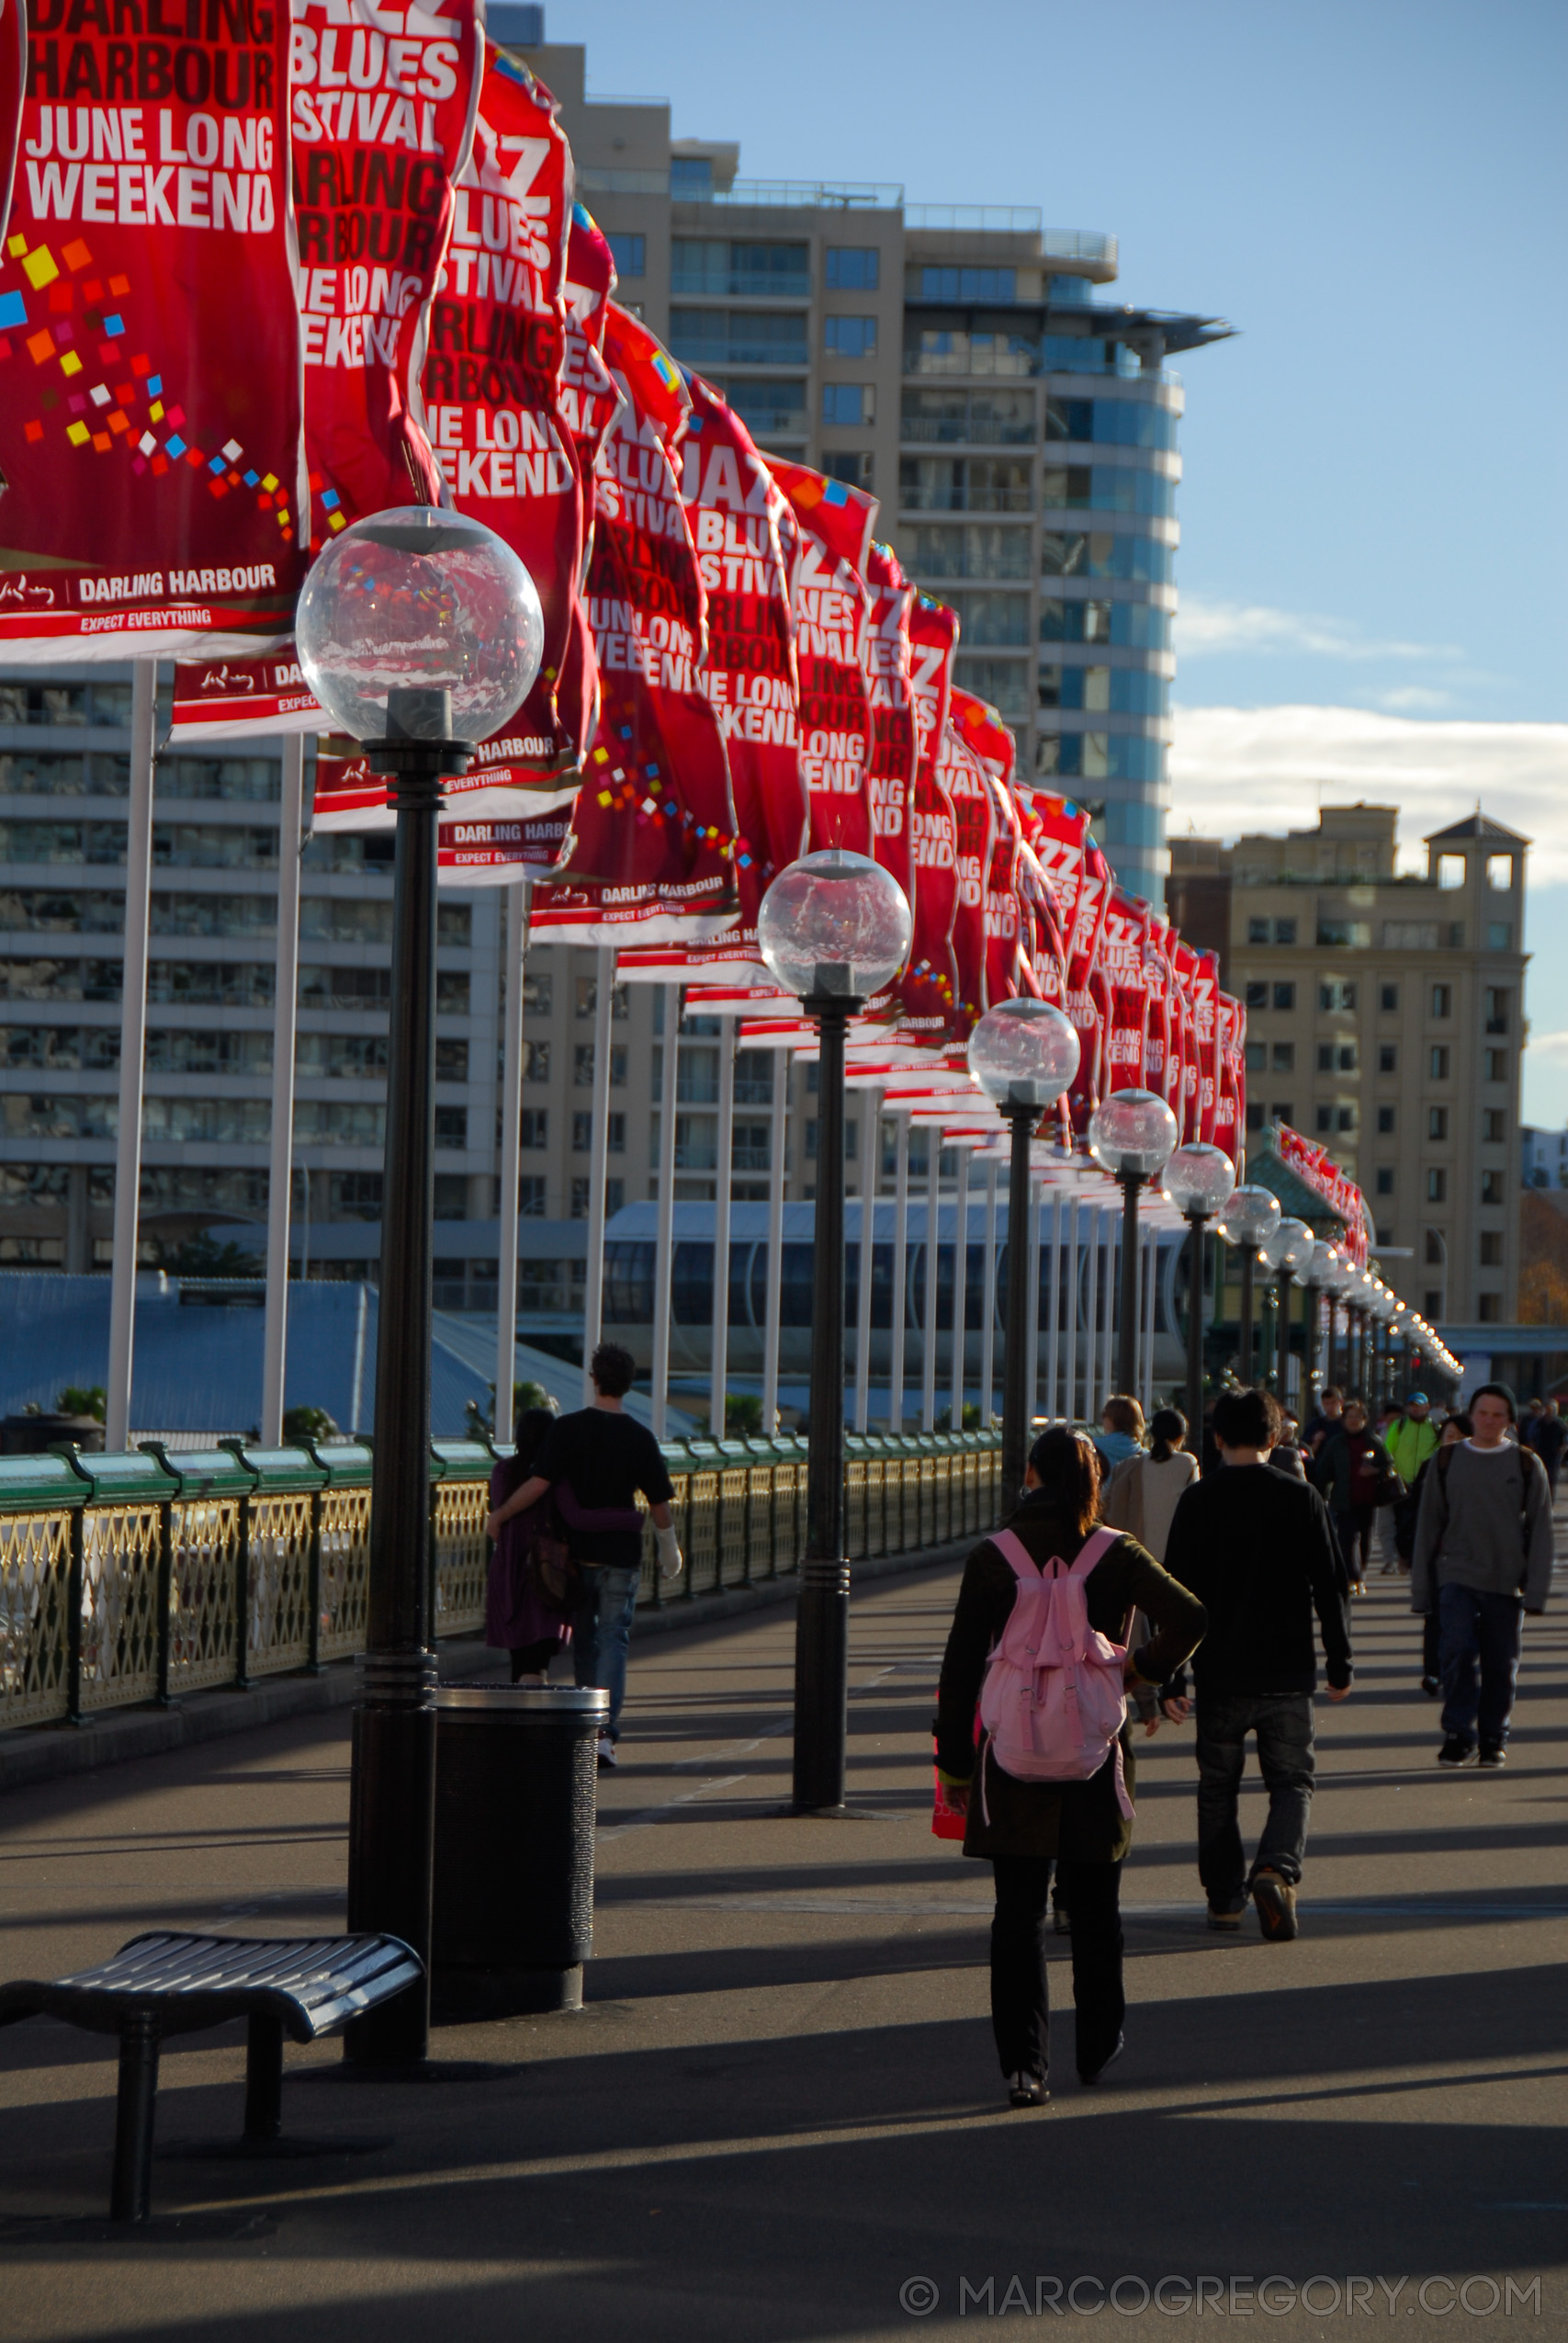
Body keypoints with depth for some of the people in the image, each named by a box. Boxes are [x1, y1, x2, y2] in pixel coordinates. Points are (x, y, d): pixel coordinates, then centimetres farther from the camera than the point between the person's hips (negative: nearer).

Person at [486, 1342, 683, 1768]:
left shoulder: (567, 1429, -7)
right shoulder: (640, 1438, -4)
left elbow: (538, 1483, -13)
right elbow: (659, 1503, 2)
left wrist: (498, 1516, 1)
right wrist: (669, 1551, 18)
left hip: (577, 1552, 1)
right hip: (621, 1555, -1)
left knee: (584, 1639, 15)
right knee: (613, 1639, -1)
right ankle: (605, 1731, -14)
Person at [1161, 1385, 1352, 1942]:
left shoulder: (1198, 1502, -4)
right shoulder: (1302, 1499, -2)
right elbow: (1330, 1588, 0)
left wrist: (1171, 1679, -1)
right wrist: (1340, 1665, 10)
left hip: (1220, 1673, 0)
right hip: (1287, 1674, 0)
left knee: (1217, 1787, 14)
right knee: (1292, 1781, 8)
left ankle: (1224, 1899, 16)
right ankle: (1276, 1869, -17)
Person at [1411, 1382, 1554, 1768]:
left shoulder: (1526, 1464, 3)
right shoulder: (1447, 1461, 6)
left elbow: (1541, 1529, 3)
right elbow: (1428, 1526, 10)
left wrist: (1536, 1590, -5)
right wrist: (1420, 1588, 6)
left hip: (1507, 1583, 0)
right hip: (1458, 1577, 0)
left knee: (1501, 1664, 4)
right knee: (1456, 1652, -15)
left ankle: (1493, 1739, 18)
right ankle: (1459, 1735, -7)